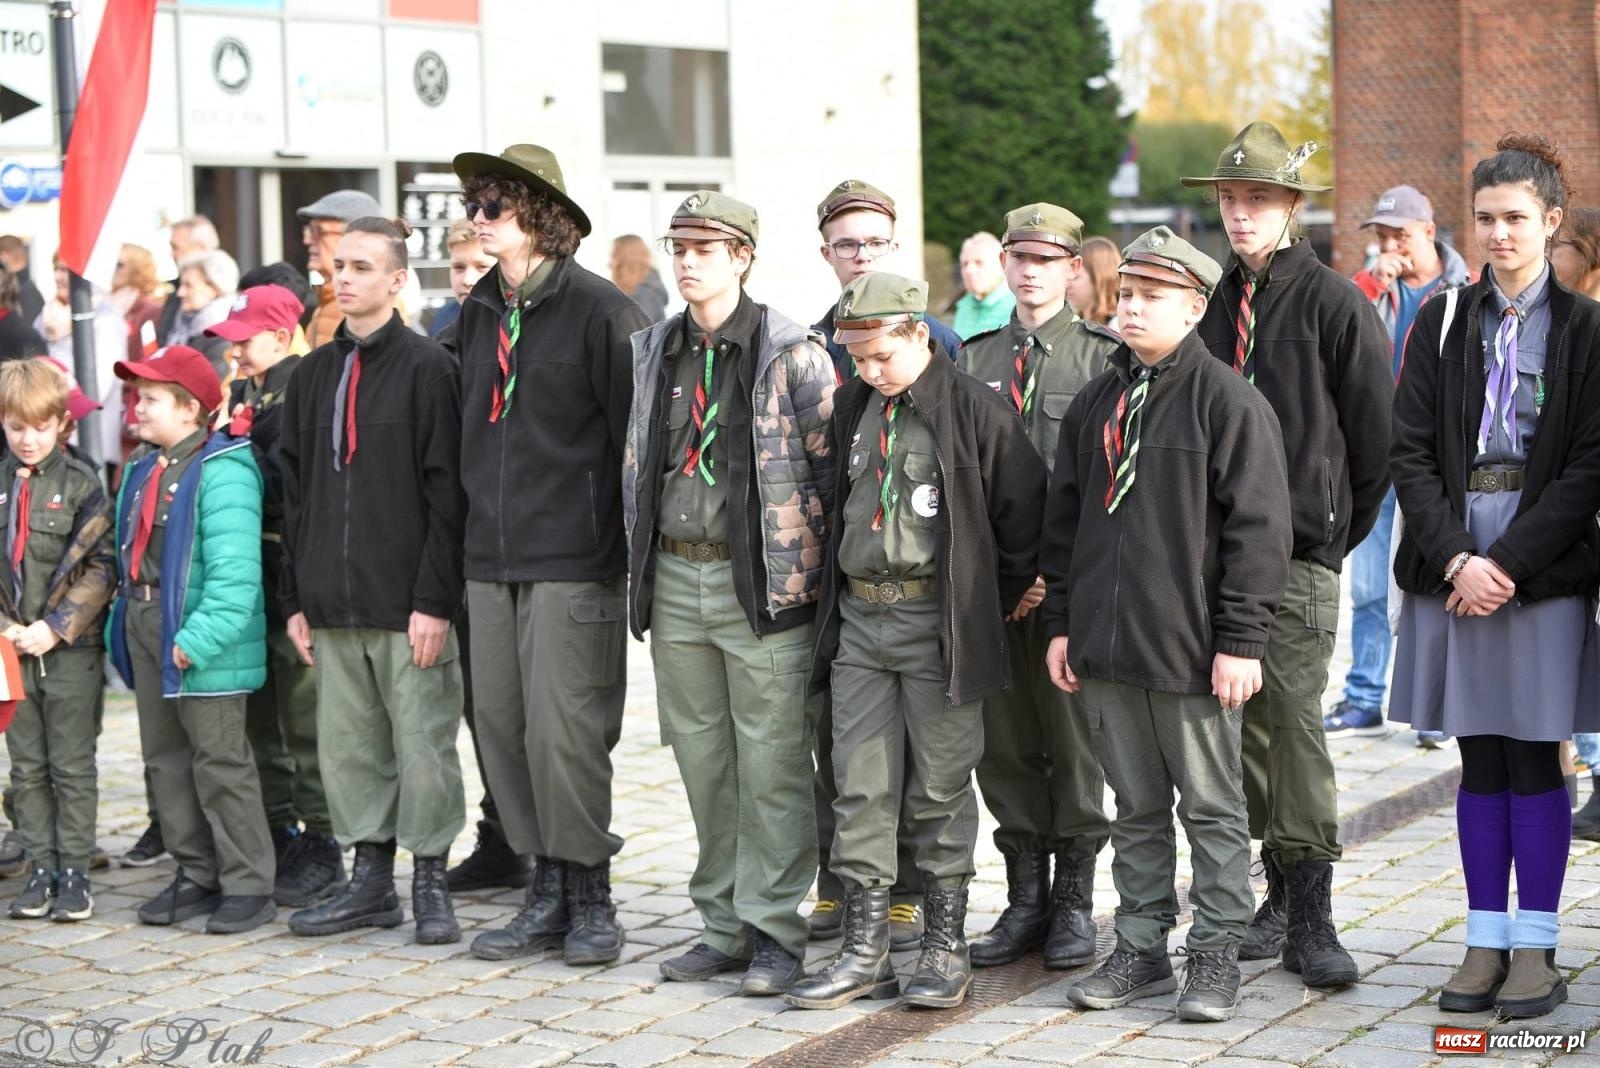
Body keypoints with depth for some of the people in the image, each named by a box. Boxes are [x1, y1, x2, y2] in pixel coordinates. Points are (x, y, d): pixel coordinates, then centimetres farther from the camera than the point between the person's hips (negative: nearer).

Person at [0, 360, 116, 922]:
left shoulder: (82, 483, -5)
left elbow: (100, 568, -7)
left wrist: (55, 628, -14)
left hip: (71, 649, -3)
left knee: (72, 766, 2)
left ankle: (74, 870, 9)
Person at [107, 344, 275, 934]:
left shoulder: (221, 471, -17)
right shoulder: (145, 472, 12)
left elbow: (233, 569, -23)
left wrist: (198, 638, -27)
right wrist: (122, 623, 13)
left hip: (202, 644, -9)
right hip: (148, 630, 9)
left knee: (221, 762, -3)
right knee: (166, 757, 14)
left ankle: (248, 884, 5)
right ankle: (197, 874, 24)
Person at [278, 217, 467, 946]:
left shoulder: (426, 367, -6)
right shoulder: (313, 374, 13)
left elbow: (446, 493, -10)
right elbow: (295, 492, 15)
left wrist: (435, 599, -15)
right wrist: (296, 598, 10)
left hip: (408, 605, -6)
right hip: (334, 605, 6)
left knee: (422, 742, 0)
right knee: (348, 743, 10)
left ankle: (430, 881, 10)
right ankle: (370, 878, 20)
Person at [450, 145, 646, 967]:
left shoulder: (598, 309, -8)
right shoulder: (479, 313, 13)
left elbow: (635, 431, -9)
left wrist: (634, 551, -10)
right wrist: (476, 530, 18)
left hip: (572, 559, -7)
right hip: (491, 559, 7)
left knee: (562, 728, -8)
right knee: (501, 724, 7)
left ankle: (590, 896, 7)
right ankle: (547, 893, 18)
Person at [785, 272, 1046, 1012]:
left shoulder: (975, 410, -9)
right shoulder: (852, 407, 10)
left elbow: (1022, 508, -5)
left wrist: (1002, 600, 1)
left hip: (939, 620, -5)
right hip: (859, 617, 6)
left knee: (939, 789, 2)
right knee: (859, 789, 4)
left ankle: (945, 949, 13)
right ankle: (864, 951, 10)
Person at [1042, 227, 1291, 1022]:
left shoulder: (1229, 403, -7)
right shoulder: (1095, 404, 12)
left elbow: (1258, 529, -10)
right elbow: (1063, 518, 18)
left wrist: (1240, 641, -13)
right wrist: (1060, 622, 13)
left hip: (1193, 652, -6)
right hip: (1106, 649, 6)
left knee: (1211, 807, 5)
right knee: (1136, 809, 14)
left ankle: (1215, 957, 13)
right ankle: (1141, 948, 22)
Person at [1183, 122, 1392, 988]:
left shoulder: (1333, 304, -2)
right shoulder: (1212, 307, 13)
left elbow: (1376, 436, 1)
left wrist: (1338, 531, 4)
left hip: (1299, 556, -5)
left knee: (1295, 719, -9)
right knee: (1244, 721, 7)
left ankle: (1311, 921, -5)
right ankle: (1281, 897, 17)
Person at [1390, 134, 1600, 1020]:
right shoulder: (1442, 324, 8)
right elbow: (1408, 451, 2)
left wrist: (1510, 564, -13)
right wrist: (1457, 559, -10)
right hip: (1452, 568, 2)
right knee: (1480, 762, 7)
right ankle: (1487, 942, 14)